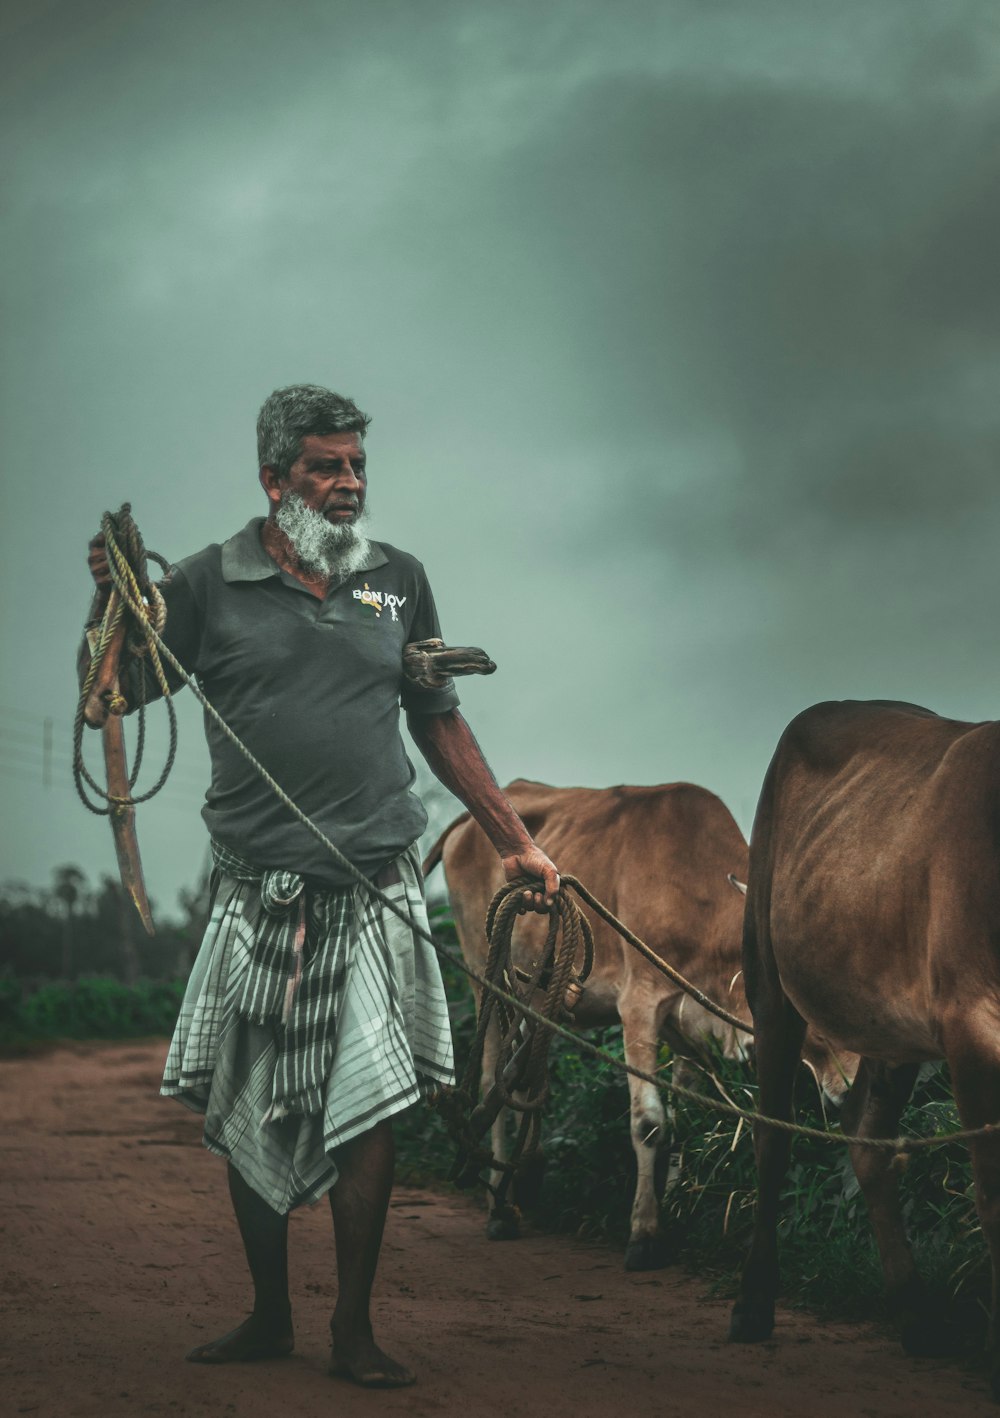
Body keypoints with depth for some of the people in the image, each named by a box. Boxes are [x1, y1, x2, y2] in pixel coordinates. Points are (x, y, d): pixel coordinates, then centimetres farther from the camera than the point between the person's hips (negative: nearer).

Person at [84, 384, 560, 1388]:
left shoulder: (398, 581, 10)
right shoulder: (210, 585, 1)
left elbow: (441, 728, 17)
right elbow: (110, 697, 1)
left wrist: (515, 846, 15)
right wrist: (111, 602, -17)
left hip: (374, 893, 1)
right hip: (256, 894, -1)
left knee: (368, 1107, -5)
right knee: (248, 1112, 7)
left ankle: (353, 1331, 6)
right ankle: (268, 1316, 23)